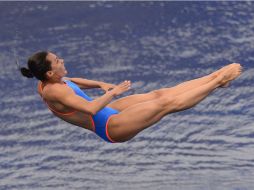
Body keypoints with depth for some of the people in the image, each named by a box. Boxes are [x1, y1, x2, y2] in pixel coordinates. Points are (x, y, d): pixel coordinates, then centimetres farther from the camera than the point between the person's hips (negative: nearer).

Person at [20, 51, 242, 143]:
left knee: (159, 94, 3)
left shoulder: (48, 82, 0)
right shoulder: (54, 91, -29)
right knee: (167, 102, -10)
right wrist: (113, 92, -24)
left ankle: (215, 77, 7)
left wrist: (101, 84, 10)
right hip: (110, 127, -9)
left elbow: (72, 81, 24)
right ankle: (218, 80, -1)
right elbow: (90, 108, -39)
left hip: (108, 111, 10)